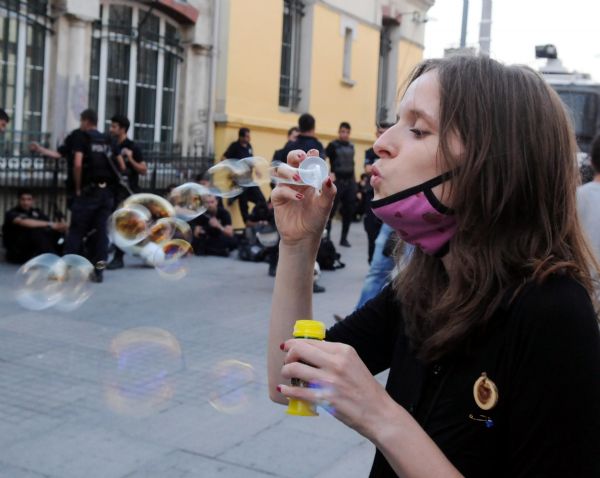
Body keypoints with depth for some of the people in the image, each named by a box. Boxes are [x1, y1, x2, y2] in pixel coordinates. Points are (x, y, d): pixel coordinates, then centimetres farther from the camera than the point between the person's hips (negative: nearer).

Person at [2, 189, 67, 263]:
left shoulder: (36, 212, 13)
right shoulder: (11, 213, -5)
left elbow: (53, 224, 1)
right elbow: (24, 222, -27)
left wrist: (60, 226, -25)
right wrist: (49, 224, -34)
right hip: (17, 252, -5)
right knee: (36, 229, -31)